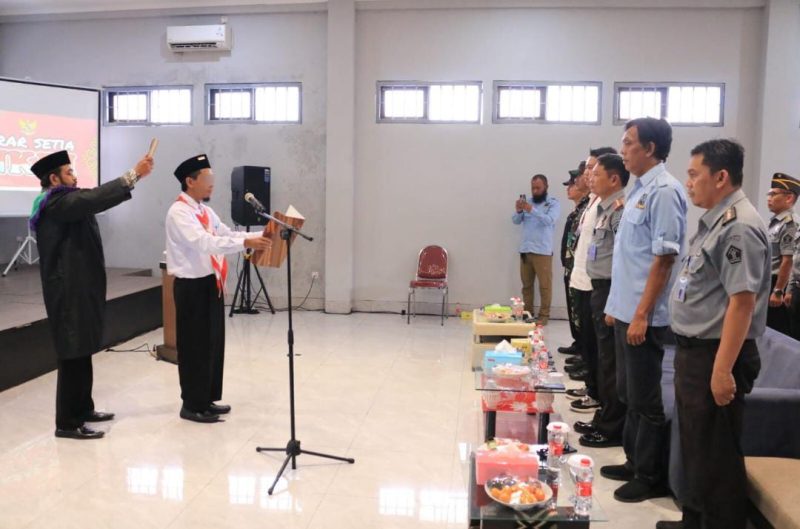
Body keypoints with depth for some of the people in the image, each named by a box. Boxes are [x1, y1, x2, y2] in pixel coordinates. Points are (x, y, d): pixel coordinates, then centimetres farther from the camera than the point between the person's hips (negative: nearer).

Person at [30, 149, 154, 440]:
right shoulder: (56, 204, -16)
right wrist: (133, 174, -27)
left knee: (82, 353, 16)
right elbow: (95, 198, -28)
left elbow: (95, 200, 15)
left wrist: (133, 177, 7)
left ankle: (83, 409, 27)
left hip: (78, 288, 10)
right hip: (69, 291, -10)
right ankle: (67, 423, 1)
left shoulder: (65, 203, 17)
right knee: (73, 355, -6)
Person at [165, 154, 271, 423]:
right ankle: (192, 405, 13)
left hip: (211, 283, 9)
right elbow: (205, 242, -30)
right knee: (195, 346, 0)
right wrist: (246, 243, -37)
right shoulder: (179, 212, -16)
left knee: (213, 342, 15)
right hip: (192, 287, -9)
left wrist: (260, 236, -2)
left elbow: (227, 234, 11)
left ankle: (207, 399, 27)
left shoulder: (206, 211, 13)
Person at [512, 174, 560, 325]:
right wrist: (518, 211, -16)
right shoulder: (527, 201, 11)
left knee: (545, 285, -1)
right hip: (525, 250, 4)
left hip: (543, 251, -4)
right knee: (526, 284, 9)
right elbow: (516, 221, 6)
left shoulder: (553, 203, 0)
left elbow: (549, 220, -17)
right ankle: (527, 313, 16)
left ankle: (544, 315, 4)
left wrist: (532, 210, -28)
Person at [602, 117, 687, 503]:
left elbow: (664, 258, -20)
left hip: (643, 314, -9)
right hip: (625, 309, 9)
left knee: (645, 400, 2)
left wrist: (642, 314, -20)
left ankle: (652, 478, 16)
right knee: (629, 394, 18)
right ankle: (635, 461, 31)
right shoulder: (640, 188, 12)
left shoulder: (664, 191, -16)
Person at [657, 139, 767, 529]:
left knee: (715, 453, 3)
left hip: (715, 355, -10)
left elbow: (742, 301, -24)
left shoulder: (739, 227, -18)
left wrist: (722, 369, -25)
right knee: (694, 446, 20)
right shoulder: (714, 221, 12)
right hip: (693, 350, 10)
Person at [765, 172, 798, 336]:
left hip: (776, 285, -9)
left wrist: (778, 292, -21)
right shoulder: (774, 222, 12)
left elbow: (788, 261, -20)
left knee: (777, 331, -1)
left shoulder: (789, 225, -15)